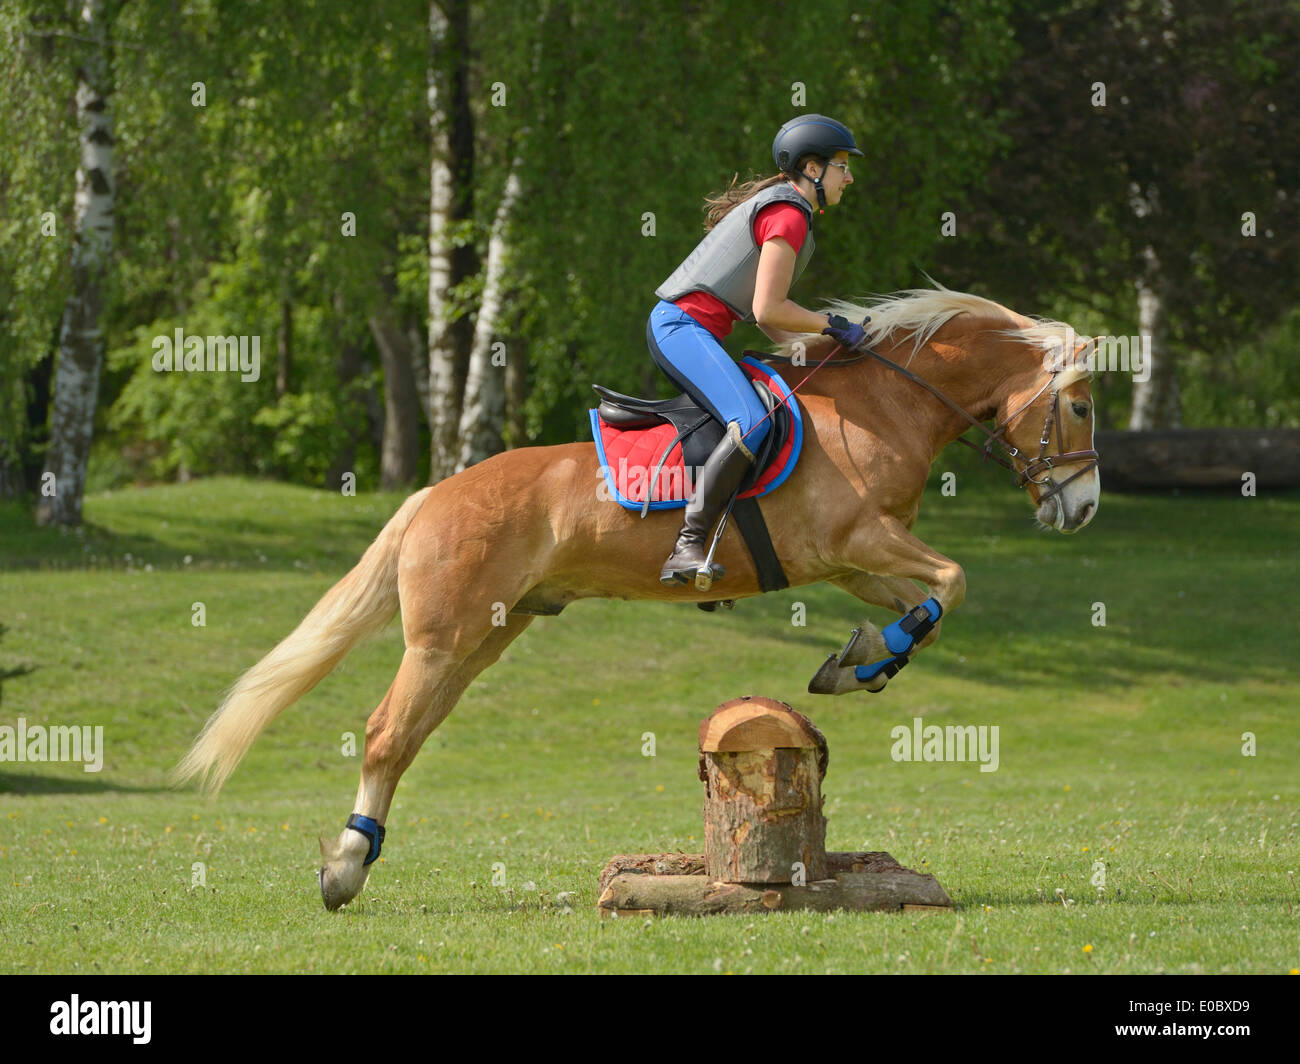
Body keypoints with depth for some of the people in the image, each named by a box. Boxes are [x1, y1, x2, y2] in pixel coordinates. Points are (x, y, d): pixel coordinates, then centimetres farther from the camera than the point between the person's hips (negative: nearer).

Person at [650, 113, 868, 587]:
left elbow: (765, 311, 23)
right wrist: (834, 326, -7)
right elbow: (767, 310, -17)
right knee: (752, 425, -28)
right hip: (683, 328, -11)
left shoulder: (775, 205, 21)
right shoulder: (788, 216, -12)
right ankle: (686, 549, -33)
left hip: (678, 330, 11)